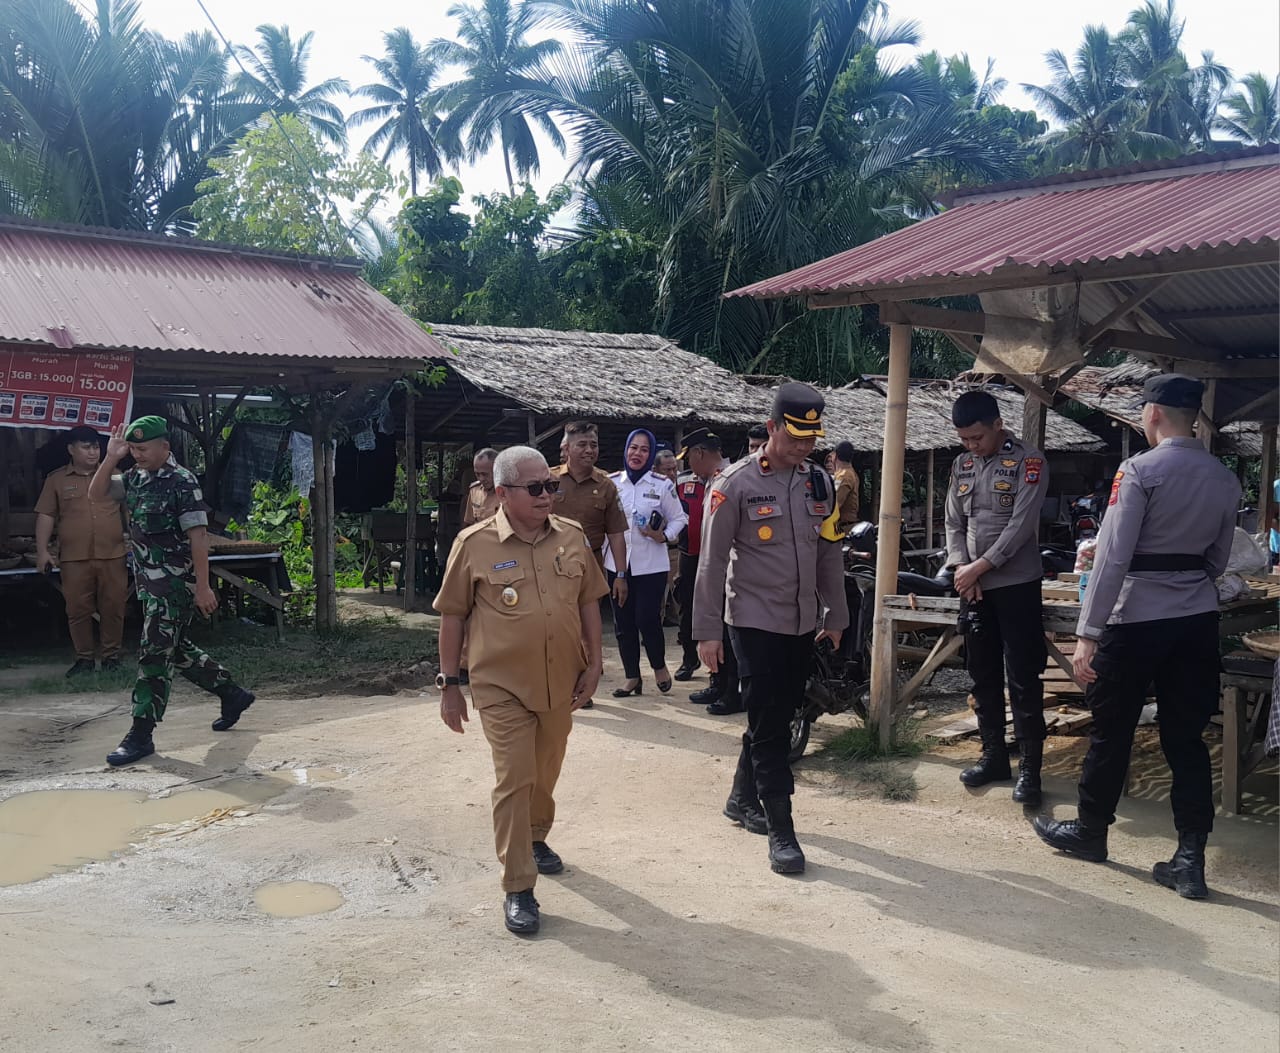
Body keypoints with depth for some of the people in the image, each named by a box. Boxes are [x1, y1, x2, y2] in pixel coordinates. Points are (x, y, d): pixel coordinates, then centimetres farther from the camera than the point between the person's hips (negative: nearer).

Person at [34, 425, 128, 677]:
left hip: (113, 556, 1)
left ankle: (112, 656, 14)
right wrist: (42, 550, -4)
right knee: (78, 610, 3)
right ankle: (84, 658, 13)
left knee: (113, 608, 3)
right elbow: (46, 516, 5)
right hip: (74, 559, 0)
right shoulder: (56, 479, 6)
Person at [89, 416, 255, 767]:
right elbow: (96, 494, 10)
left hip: (174, 583, -9)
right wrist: (111, 458, -4)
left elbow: (198, 535, -17)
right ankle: (232, 694, 31)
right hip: (149, 581, 9)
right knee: (175, 648, 16)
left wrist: (203, 587, -20)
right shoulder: (135, 478, 10)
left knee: (155, 654, -6)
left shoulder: (182, 482, -14)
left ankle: (141, 735, -1)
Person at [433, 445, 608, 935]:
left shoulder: (572, 536, 0)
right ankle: (518, 888, 5)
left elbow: (588, 602, 9)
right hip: (502, 686, -4)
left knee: (546, 773, 19)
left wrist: (592, 663, 5)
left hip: (560, 682, 4)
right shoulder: (474, 544, -10)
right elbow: (453, 616, -3)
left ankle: (535, 838, 45)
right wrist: (449, 684, -2)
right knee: (514, 780, -3)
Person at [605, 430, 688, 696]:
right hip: (617, 563, 3)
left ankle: (659, 666, 20)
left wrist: (664, 536, -12)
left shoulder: (662, 485, -1)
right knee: (623, 623, 6)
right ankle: (632, 677, 19)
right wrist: (599, 554, 3)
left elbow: (679, 518, 5)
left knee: (647, 620, -7)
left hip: (651, 564, -2)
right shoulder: (611, 482, 3)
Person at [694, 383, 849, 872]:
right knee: (769, 727, -4)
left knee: (777, 719, 15)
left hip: (804, 624, 6)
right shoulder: (735, 484, -12)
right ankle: (781, 831, 1)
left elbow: (830, 554, 14)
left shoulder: (819, 482, 6)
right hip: (756, 621, -6)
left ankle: (742, 798, 33)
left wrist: (836, 616, 15)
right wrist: (707, 631, -10)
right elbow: (712, 561, -10)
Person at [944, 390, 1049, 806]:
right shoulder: (962, 466, 11)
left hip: (1016, 585, -6)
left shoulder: (1028, 461, -8)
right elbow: (954, 524, 11)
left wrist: (980, 566, -15)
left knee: (1023, 679, -4)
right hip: (973, 586, 6)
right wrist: (962, 570, -5)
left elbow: (1021, 525, -15)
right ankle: (994, 755, 23)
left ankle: (1030, 768, 1)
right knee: (983, 677, 12)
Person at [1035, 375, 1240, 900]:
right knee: (1187, 738, 9)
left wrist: (1087, 634, -17)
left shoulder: (1140, 471, -14)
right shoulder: (1225, 479, 5)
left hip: (1136, 619, -5)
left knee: (1111, 730, 11)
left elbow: (1113, 556, -18)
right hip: (1199, 618, 5)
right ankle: (1190, 861, 8)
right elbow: (1217, 560, 14)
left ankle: (1090, 831, 28)